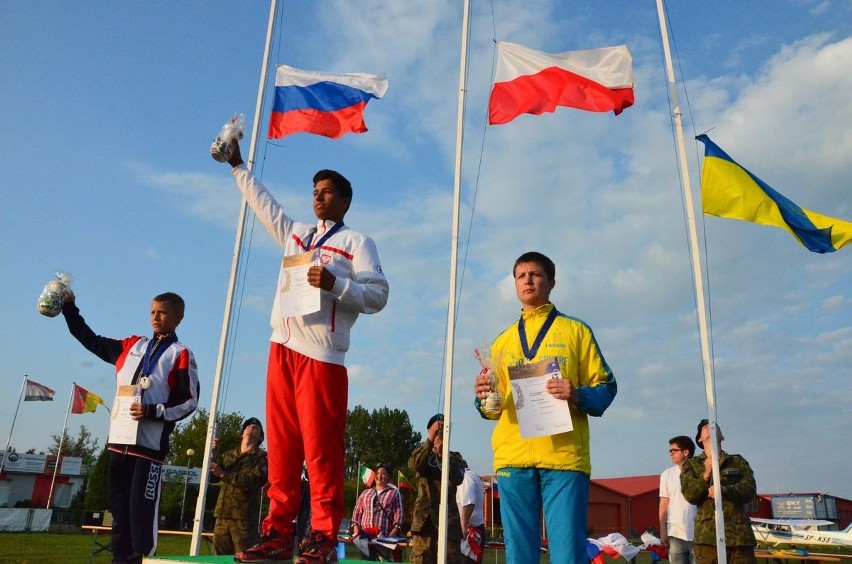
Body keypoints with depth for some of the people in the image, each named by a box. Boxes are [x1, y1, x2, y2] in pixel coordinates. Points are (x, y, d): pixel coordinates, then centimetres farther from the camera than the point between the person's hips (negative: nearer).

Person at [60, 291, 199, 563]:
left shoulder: (181, 354, -1)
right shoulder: (132, 345, 15)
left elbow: (190, 402, -4)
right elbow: (92, 341, 26)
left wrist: (153, 412, -16)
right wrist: (69, 307, 22)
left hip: (150, 444, -6)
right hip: (120, 440, 6)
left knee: (141, 510, -9)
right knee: (118, 507, 10)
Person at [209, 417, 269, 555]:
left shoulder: (261, 457, 3)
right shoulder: (228, 455, 20)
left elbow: (252, 481, -13)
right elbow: (211, 478, 14)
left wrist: (223, 474, -12)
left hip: (244, 517, -5)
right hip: (223, 514, 5)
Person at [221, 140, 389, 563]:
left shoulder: (357, 241, 7)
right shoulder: (295, 234, 24)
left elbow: (378, 295, -3)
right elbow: (263, 203, 38)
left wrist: (334, 284, -16)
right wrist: (238, 166, 40)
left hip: (321, 354, -6)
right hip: (282, 349, 6)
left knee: (321, 448, -7)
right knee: (281, 446, 4)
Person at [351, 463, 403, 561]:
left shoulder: (394, 493, 10)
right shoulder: (365, 493, 21)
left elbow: (398, 514, 1)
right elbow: (357, 512, 17)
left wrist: (393, 533, -12)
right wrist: (356, 529, 1)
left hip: (384, 536, -3)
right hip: (365, 535, 3)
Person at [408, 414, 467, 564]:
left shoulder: (455, 457, 14)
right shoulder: (422, 454, 15)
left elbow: (457, 479, -8)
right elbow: (414, 464, -10)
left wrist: (443, 454, -22)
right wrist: (430, 440, -23)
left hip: (448, 517, -1)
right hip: (424, 516, 1)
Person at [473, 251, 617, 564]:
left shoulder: (575, 331, 11)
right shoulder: (503, 340, 20)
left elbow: (605, 387, 5)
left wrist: (578, 395, -15)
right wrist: (484, 397, -3)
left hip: (565, 455, -3)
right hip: (512, 457, 3)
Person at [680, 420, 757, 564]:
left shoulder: (739, 461, 16)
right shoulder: (691, 464, 14)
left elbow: (750, 490, 1)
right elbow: (690, 494, 0)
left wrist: (724, 490, -20)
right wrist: (706, 474, -18)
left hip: (739, 533, 1)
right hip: (708, 534, -1)